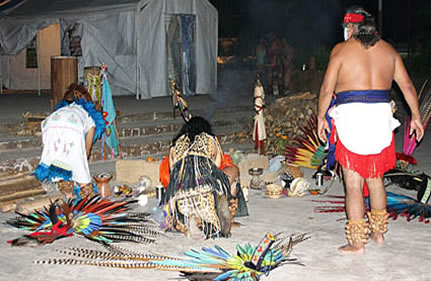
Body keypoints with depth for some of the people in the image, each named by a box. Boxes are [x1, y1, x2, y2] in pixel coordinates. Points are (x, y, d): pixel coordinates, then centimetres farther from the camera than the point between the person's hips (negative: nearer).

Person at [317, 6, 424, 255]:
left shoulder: (341, 50, -2)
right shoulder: (388, 50, 11)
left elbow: (327, 89, -5)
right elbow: (407, 85, 10)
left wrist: (321, 117, 5)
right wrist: (416, 116, 16)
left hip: (351, 115, -5)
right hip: (381, 114, 5)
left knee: (353, 182, 0)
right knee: (376, 178, 18)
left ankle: (357, 242, 2)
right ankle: (378, 232, 29)